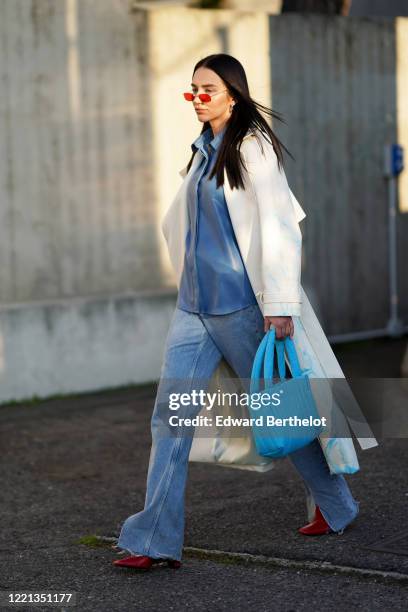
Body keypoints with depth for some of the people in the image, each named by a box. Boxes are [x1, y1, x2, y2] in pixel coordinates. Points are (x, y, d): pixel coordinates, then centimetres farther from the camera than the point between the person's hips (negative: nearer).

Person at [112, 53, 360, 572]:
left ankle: (335, 506, 28)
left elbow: (281, 227, -16)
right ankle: (154, 541, 0)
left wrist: (280, 304, -21)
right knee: (169, 417, -2)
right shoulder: (203, 149, 13)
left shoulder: (252, 148, -11)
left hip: (240, 306, -7)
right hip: (194, 305, 7)